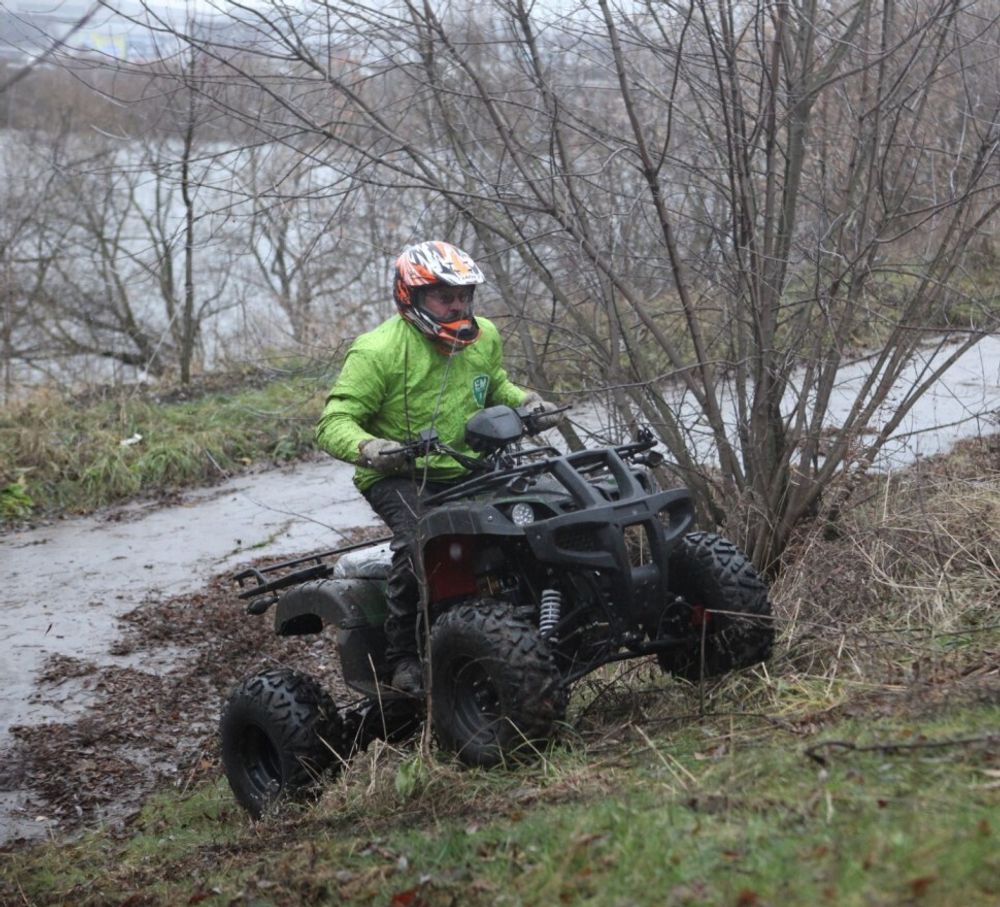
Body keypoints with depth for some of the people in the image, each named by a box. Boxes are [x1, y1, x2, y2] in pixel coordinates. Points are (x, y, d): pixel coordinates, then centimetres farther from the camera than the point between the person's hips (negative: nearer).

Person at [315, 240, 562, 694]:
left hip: (467, 470, 6)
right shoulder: (378, 351, -14)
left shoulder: (484, 337, 7)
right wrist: (367, 448, -39)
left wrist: (527, 402, 7)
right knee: (421, 539, -33)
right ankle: (403, 656, -19)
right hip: (399, 475, -6)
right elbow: (334, 422, -17)